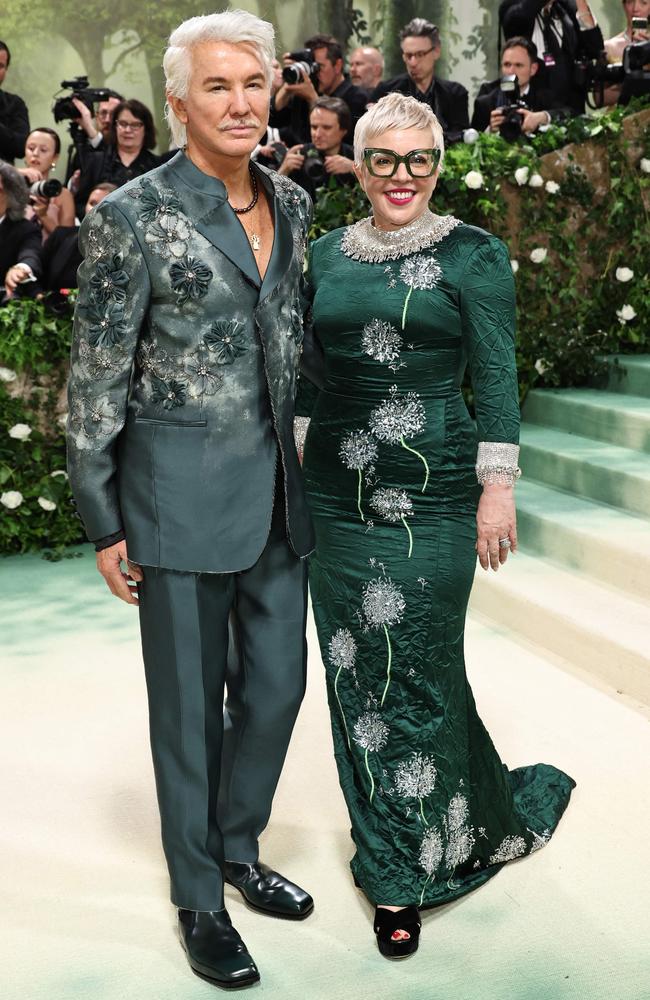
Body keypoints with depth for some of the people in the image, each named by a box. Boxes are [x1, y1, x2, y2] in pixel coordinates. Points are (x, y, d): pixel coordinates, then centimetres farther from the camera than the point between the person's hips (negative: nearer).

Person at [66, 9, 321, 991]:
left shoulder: (290, 202, 8)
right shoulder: (132, 215, -11)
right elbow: (97, 378, -9)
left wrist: (316, 453, 16)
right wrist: (103, 524, -8)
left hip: (278, 488, 6)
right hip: (181, 495, -6)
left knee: (277, 684, 15)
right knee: (191, 706, 7)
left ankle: (239, 849, 39)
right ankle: (198, 900, 27)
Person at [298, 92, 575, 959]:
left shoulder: (472, 254, -2)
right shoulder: (326, 255, 10)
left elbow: (497, 377, -4)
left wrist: (498, 486, -8)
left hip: (432, 494, -4)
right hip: (338, 490, 4)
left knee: (419, 668, 1)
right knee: (357, 670, 8)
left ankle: (410, 866, 26)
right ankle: (397, 865, 27)